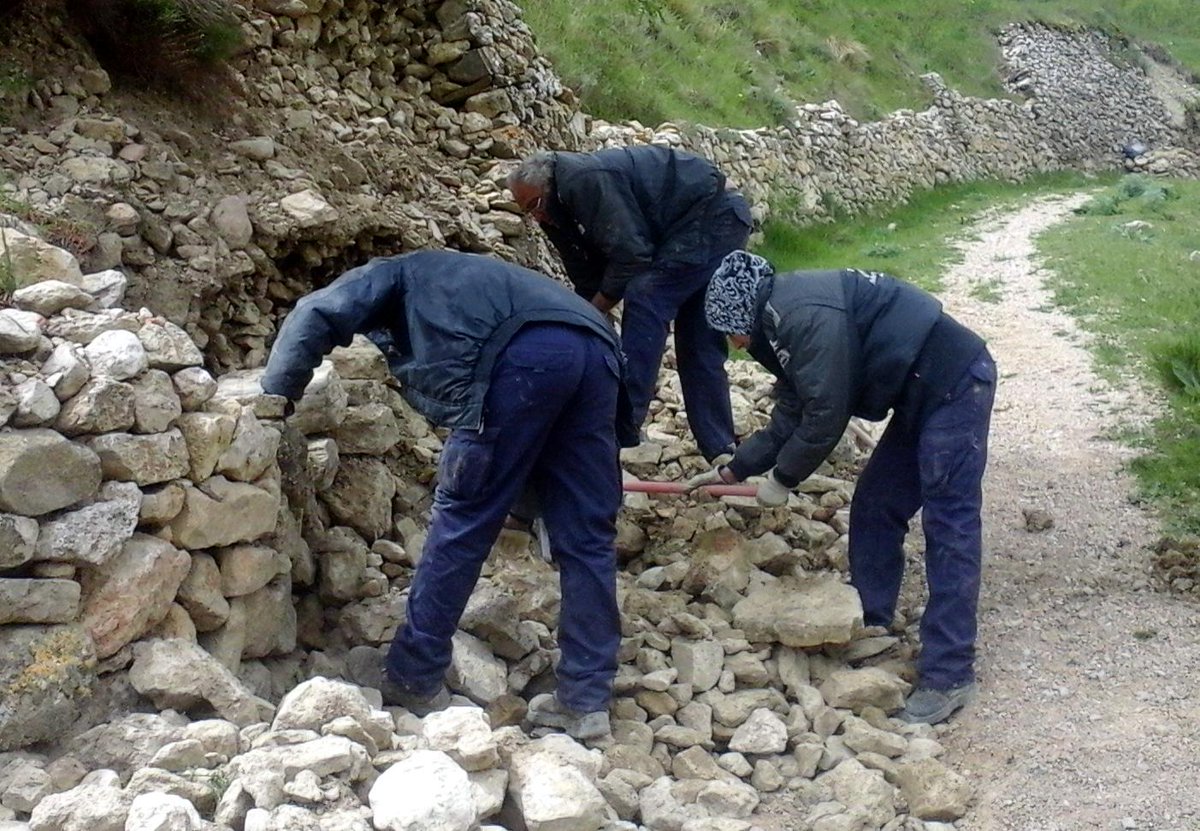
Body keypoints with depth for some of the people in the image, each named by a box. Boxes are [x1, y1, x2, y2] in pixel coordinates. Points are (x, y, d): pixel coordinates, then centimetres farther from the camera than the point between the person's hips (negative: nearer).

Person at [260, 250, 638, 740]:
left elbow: (315, 316, 11)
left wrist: (273, 399, 20)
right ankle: (585, 700, 11)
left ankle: (413, 678, 15)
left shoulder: (393, 275, 28)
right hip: (597, 351, 7)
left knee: (461, 522, 4)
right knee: (586, 536, 9)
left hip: (524, 355, -7)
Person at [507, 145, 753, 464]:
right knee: (698, 346, 9)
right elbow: (587, 281, 13)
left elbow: (631, 255, -24)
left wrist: (590, 314, -15)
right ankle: (721, 451, 12)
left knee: (645, 300, -20)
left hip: (712, 215, -11)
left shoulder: (585, 181, -22)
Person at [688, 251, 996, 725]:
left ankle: (949, 676, -7)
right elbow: (788, 423, 20)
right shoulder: (783, 326, 14)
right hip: (921, 397, 11)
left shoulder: (803, 316, -19)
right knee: (874, 508, 13)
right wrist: (731, 472, 22)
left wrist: (783, 479, -4)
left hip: (954, 384, -11)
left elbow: (825, 417, -18)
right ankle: (870, 628, 23)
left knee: (948, 526, -10)